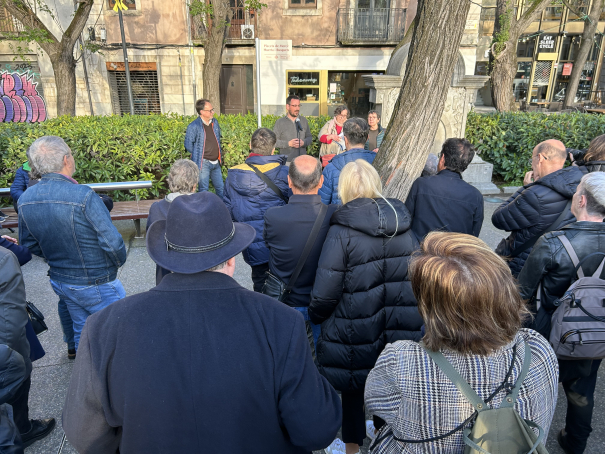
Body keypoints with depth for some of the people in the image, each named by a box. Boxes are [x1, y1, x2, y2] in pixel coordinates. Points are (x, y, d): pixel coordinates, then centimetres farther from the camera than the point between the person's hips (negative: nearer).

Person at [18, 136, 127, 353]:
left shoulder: (25, 199, -5)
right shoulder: (83, 196, -28)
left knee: (82, 332, 28)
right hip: (96, 286, -6)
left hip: (60, 281, 7)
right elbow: (112, 242, -25)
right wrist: (118, 262, -4)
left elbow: (29, 244, 7)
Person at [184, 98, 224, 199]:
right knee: (204, 189, 1)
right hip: (203, 163, -6)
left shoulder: (215, 122, 10)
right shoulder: (194, 126, -12)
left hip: (216, 162, 6)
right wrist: (198, 155, -4)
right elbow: (188, 144, -8)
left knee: (220, 187, 13)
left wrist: (219, 154, 14)